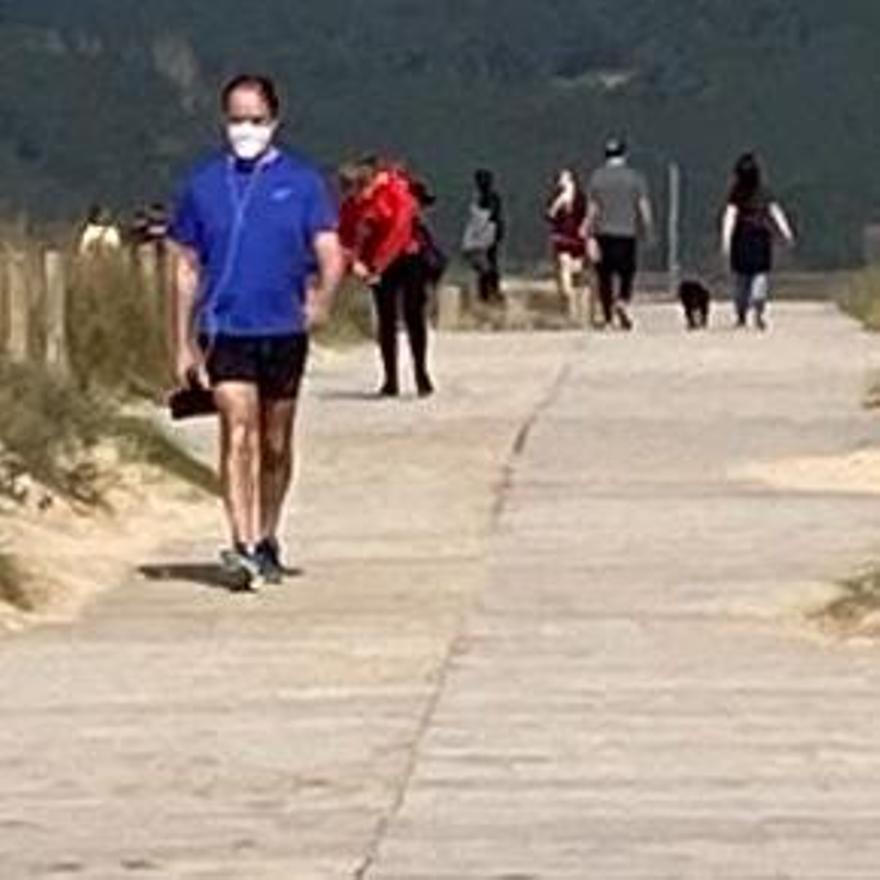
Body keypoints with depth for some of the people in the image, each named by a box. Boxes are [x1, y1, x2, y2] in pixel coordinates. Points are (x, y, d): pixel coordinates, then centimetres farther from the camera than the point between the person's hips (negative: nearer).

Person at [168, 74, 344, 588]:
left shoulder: (302, 182, 2)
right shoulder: (204, 185, 6)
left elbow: (330, 254, -4)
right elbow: (187, 269, 10)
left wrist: (322, 299, -24)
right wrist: (184, 345, 7)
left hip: (284, 330, 1)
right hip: (225, 331, -1)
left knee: (276, 445, 11)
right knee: (237, 434, -15)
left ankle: (268, 541, 27)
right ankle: (243, 544, -21)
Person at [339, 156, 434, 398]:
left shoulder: (398, 193, -22)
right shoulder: (352, 203, -6)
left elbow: (399, 233, -27)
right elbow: (345, 235, -4)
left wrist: (377, 266, -28)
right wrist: (354, 261, -23)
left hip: (408, 257, -4)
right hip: (379, 263, 4)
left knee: (414, 315, -4)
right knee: (386, 319, 2)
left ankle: (421, 374, 6)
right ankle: (390, 380, 5)